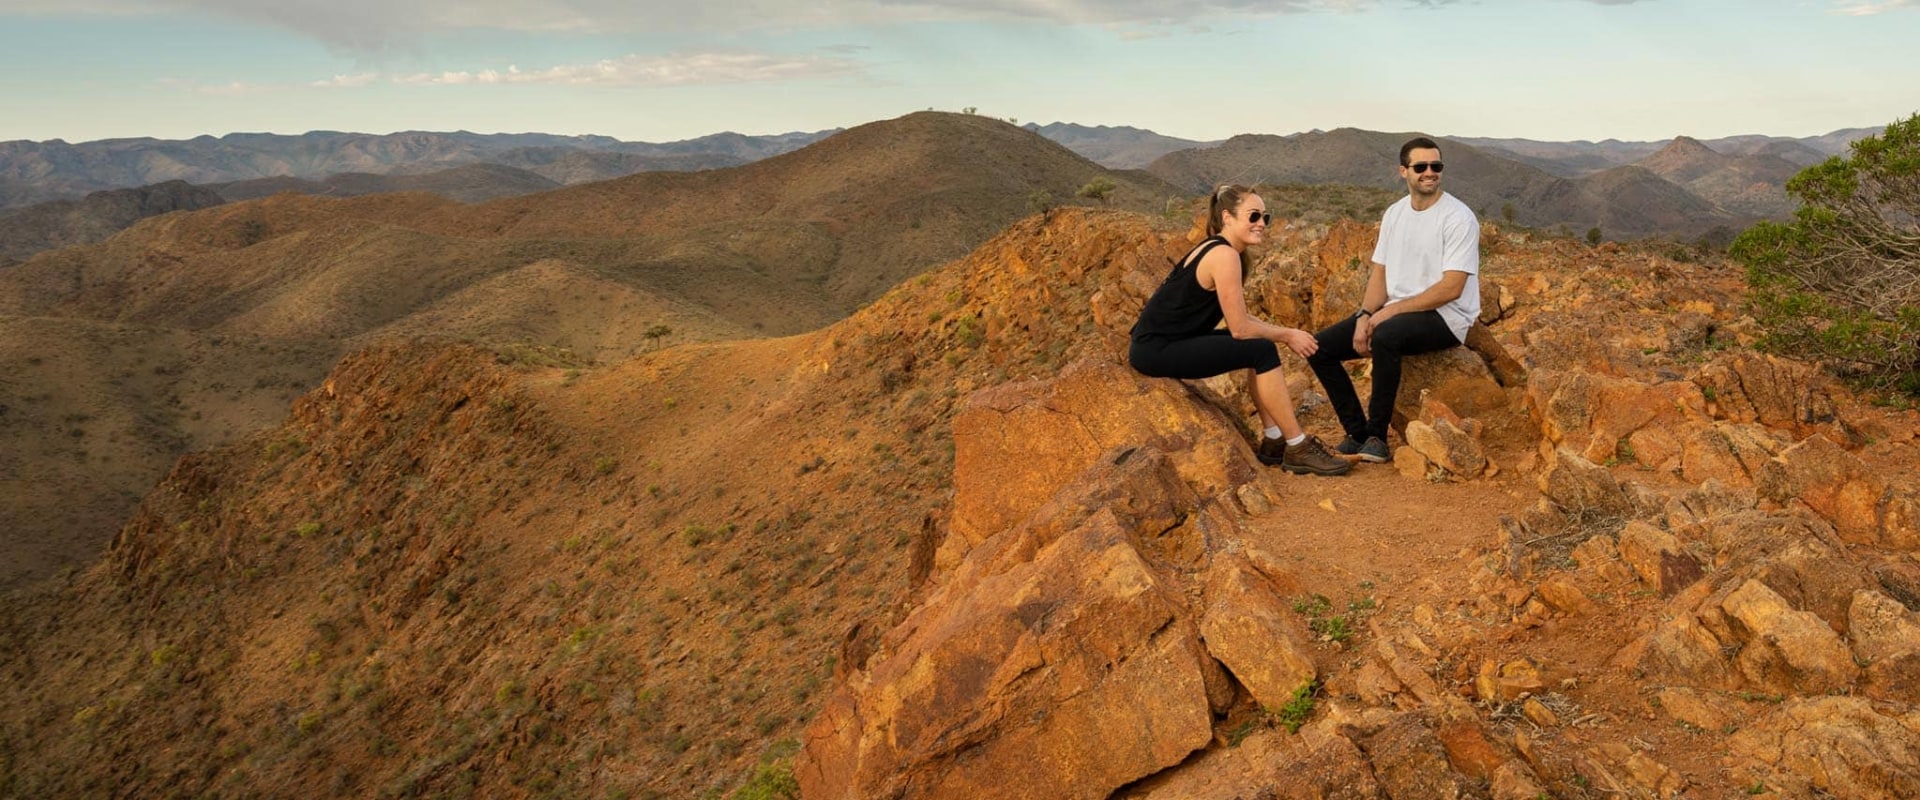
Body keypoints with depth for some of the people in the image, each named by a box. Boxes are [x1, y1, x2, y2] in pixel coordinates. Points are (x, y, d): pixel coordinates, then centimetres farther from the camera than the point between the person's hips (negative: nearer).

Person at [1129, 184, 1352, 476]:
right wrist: (1287, 335, -4)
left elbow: (1240, 318, 12)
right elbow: (1239, 328, -17)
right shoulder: (1224, 255, -17)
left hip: (1171, 342, 10)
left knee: (1262, 343, 12)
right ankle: (1298, 449, -4)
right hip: (1156, 350, -10)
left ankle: (1274, 442, 14)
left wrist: (1285, 333, 2)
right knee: (1262, 352, -12)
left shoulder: (1215, 249, 12)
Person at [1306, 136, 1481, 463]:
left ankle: (1377, 437, -24)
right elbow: (1380, 273, 10)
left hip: (1446, 316, -7)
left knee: (1385, 337, -39)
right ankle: (1358, 434, -1)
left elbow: (1451, 289, -19)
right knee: (1319, 347, -5)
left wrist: (1391, 311, -20)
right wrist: (1365, 316, -8)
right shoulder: (1394, 213, 10)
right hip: (1394, 312, 8)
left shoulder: (1458, 218, -12)